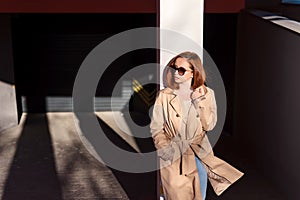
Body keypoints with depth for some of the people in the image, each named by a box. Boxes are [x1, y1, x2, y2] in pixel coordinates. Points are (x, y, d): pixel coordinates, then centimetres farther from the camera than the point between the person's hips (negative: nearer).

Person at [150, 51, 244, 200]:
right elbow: (156, 128, -1)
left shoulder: (206, 94, 3)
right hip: (172, 152, -2)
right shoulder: (164, 95, -3)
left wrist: (199, 102, -13)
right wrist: (164, 147, -17)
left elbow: (209, 125, -3)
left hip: (197, 148, 3)